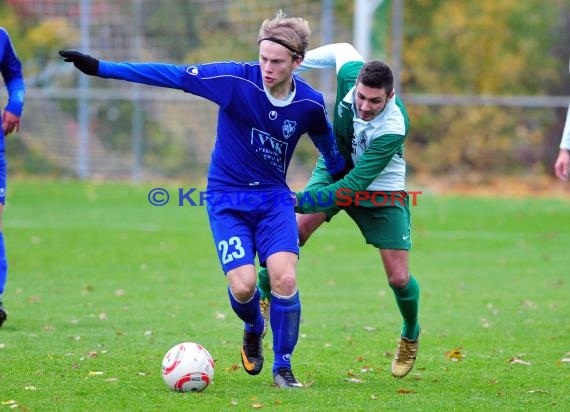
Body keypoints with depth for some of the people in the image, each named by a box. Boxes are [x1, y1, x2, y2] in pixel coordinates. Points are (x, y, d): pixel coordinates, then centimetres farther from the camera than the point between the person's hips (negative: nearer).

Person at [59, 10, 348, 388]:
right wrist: (100, 68, -16)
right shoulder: (237, 79, -17)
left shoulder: (311, 104, -9)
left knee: (285, 277, -19)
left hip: (274, 197, 1)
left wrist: (341, 179, 30)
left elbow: (328, 145, 14)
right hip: (227, 198, -1)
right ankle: (254, 329, 22)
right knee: (243, 286, -16)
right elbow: (172, 75, -15)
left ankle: (283, 366, 2)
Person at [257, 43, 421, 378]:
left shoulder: (394, 128, -38)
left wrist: (301, 200, -42)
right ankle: (265, 299, -3)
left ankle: (411, 335, 28)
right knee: (296, 227, -24)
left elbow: (355, 185, -38)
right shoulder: (351, 73, -27)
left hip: (381, 189, -3)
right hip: (336, 168, 3)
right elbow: (342, 49, 0)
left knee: (399, 278, -4)